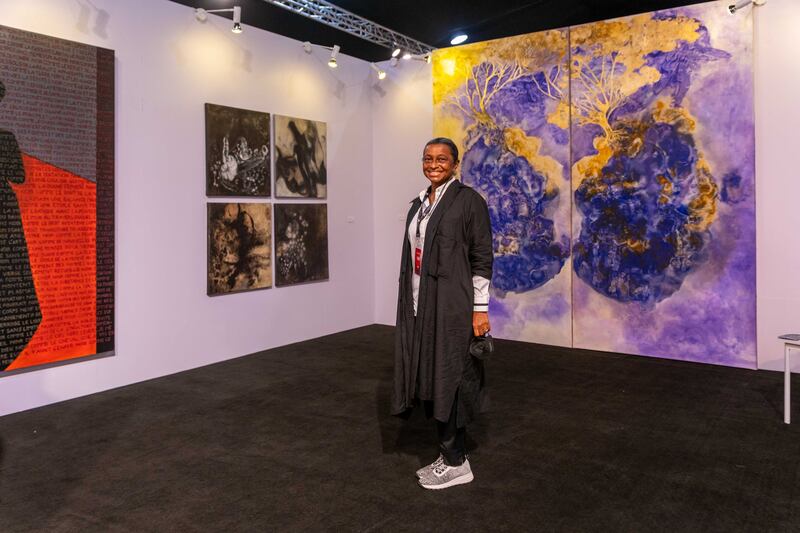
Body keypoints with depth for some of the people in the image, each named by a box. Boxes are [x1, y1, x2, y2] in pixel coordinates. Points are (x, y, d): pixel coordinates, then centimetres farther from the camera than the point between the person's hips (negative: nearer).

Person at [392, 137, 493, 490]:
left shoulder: (468, 200, -7)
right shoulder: (419, 203, 14)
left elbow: (483, 258, -9)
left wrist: (480, 309, -13)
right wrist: (411, 306, 13)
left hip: (451, 305, -7)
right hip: (419, 305, 7)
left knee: (447, 380, 0)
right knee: (429, 379, 11)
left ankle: (456, 463, 15)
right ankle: (448, 455, 26)